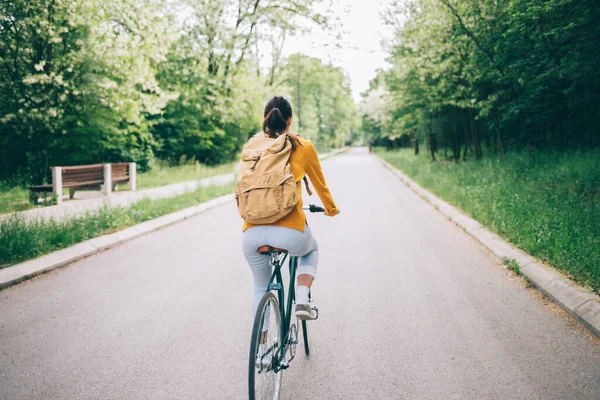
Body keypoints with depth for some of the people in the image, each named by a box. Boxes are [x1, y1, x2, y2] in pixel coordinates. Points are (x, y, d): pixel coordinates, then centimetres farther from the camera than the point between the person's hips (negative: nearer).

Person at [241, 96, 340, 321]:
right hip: (290, 231, -2)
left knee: (261, 288, 27)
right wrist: (331, 208, 40)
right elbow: (320, 184, 20)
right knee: (311, 251, 34)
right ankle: (302, 301, 14)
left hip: (252, 233, 2)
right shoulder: (303, 147, 6)